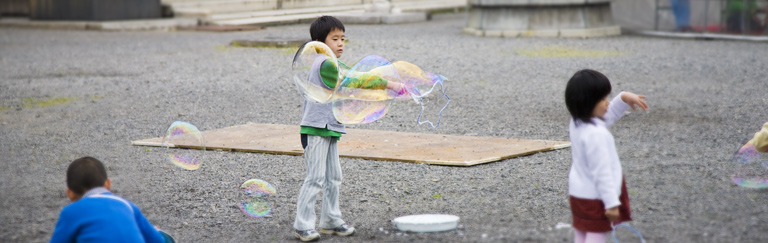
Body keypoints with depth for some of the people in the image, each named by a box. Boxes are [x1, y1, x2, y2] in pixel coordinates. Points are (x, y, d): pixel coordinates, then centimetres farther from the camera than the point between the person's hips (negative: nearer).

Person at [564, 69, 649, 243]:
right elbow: (602, 172, -28)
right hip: (596, 199, -9)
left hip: (578, 194, 9)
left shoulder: (577, 124, 1)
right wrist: (611, 202, -24)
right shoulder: (596, 134, -28)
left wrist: (623, 99, 5)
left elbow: (608, 116, 18)